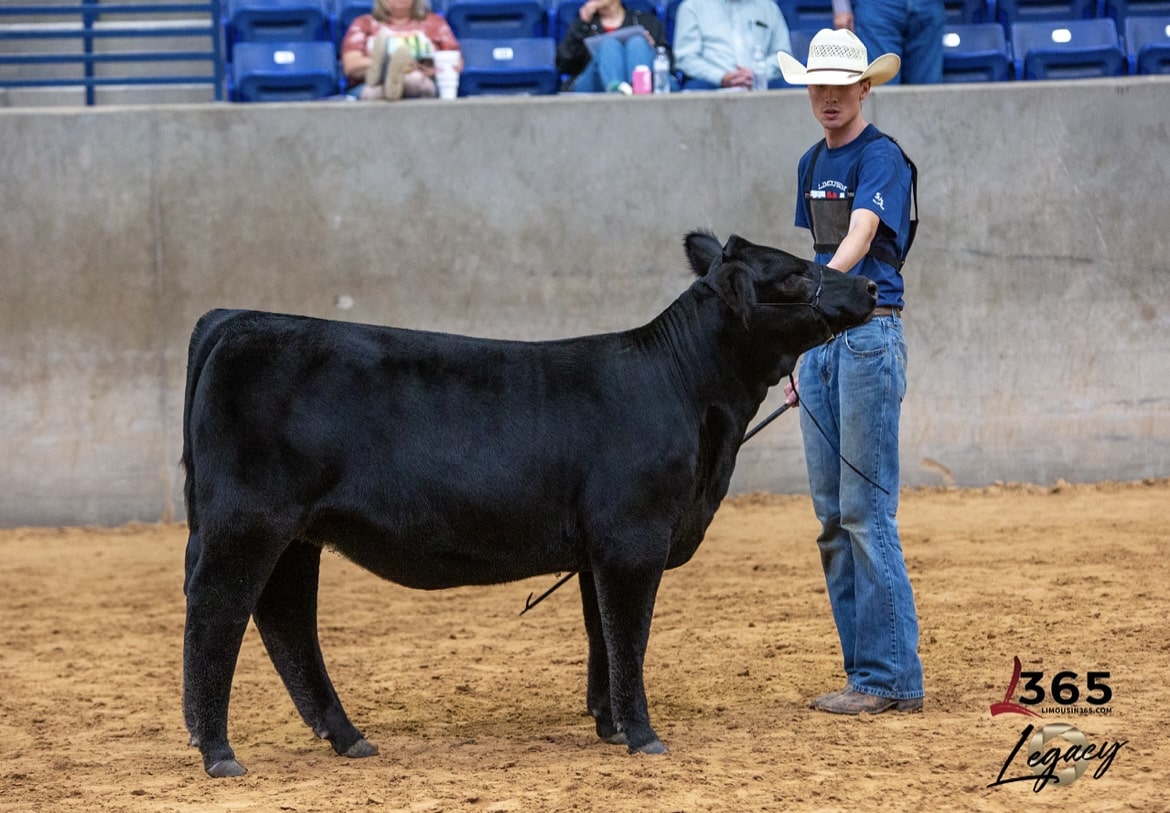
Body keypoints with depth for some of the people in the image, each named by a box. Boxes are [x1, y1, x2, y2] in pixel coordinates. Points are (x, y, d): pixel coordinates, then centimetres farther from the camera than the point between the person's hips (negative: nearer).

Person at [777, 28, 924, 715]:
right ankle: (865, 672, 14)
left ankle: (894, 679, -5)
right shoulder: (812, 165, 16)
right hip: (821, 338, 8)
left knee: (866, 510, -9)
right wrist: (803, 353, 18)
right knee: (833, 515, 8)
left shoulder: (881, 157, -9)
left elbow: (858, 239, -24)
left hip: (870, 334, -8)